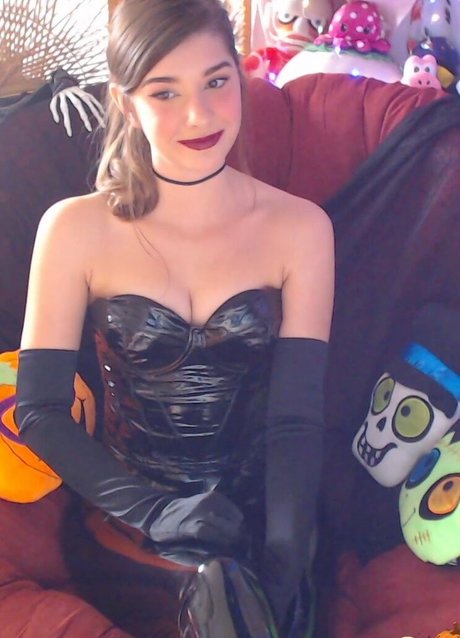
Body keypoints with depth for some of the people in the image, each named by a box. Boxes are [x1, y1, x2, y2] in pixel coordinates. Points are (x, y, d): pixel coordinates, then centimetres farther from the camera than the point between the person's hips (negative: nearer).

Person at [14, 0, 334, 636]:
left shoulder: (299, 228, -2)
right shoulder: (76, 230, -5)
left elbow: (297, 421, -7)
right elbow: (38, 410, -4)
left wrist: (277, 586, -19)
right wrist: (156, 510, -18)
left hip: (256, 517, 2)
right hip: (130, 535, -1)